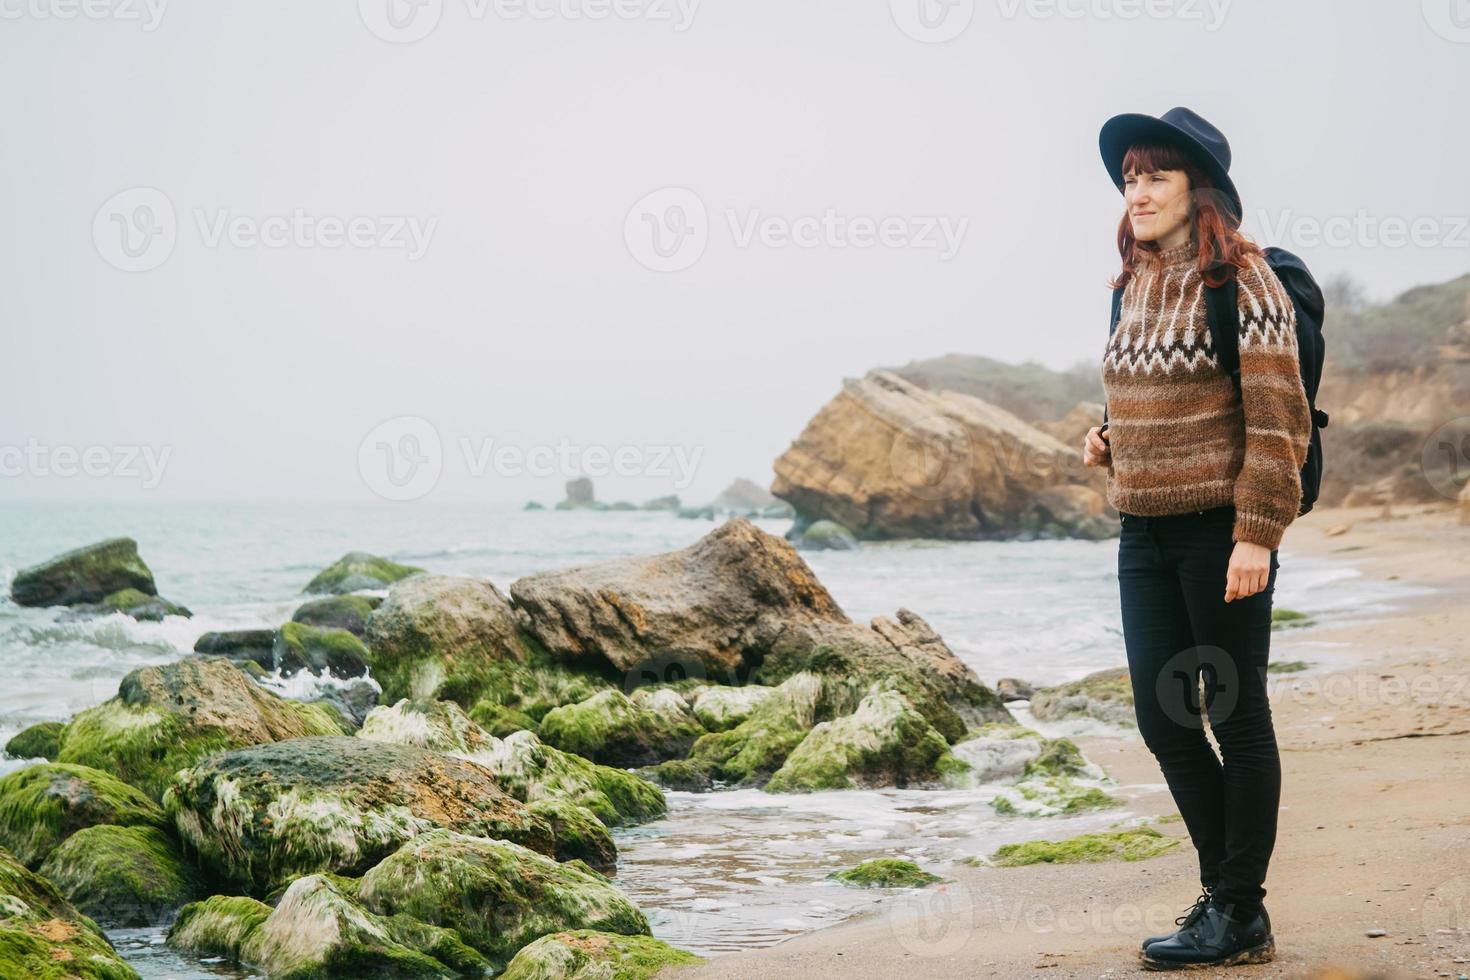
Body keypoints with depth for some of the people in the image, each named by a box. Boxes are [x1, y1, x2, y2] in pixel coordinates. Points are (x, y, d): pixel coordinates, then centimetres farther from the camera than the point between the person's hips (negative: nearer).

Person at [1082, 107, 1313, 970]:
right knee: (1163, 718, 10)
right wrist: (1110, 442, 6)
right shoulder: (1139, 286, 13)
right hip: (1144, 532, 8)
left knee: (1236, 714, 1)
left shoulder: (1242, 283, -11)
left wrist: (1256, 534, -19)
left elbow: (1280, 419, -14)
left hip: (1221, 530, -8)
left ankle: (1240, 915, 10)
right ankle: (1227, 891, 23)